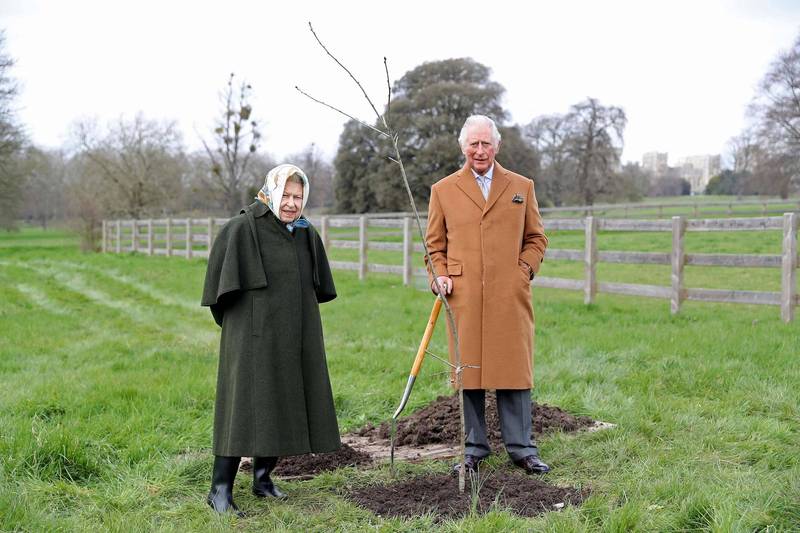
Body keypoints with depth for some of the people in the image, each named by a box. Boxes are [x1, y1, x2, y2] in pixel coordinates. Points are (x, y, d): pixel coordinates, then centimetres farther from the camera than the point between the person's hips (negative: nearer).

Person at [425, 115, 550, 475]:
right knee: (469, 373, 3)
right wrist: (438, 276, -2)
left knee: (513, 370, 1)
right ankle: (474, 449, 14)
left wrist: (524, 269, 0)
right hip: (463, 296, 0)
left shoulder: (522, 186, 13)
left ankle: (521, 449, 11)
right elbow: (434, 244, 14)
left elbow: (536, 238, 16)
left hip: (510, 296, 0)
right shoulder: (443, 190, 11)